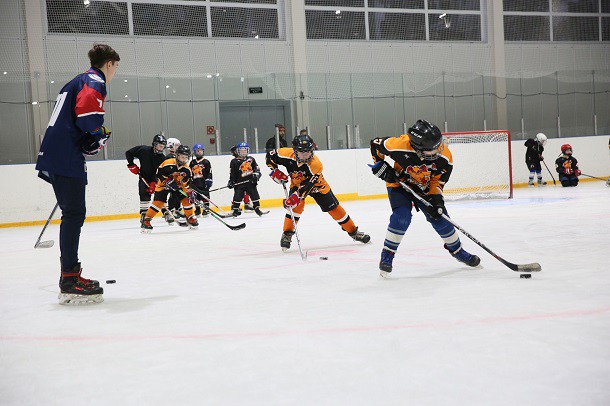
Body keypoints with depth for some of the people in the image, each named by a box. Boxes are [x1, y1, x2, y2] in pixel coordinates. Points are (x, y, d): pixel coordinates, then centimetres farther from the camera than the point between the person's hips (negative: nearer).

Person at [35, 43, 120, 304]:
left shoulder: (77, 81, 25)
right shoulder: (95, 82, -6)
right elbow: (87, 112, -24)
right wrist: (99, 135, -7)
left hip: (53, 156, 10)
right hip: (66, 158, -10)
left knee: (72, 213, 13)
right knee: (74, 213, -10)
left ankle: (69, 276, 19)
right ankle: (70, 283, -10)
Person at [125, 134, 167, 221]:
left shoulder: (162, 158, -9)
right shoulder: (143, 150, -14)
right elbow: (128, 153, -4)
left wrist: (153, 183, -25)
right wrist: (131, 165, -7)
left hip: (156, 178, 2)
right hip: (144, 177, -2)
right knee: (144, 195, -12)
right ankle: (143, 214, -3)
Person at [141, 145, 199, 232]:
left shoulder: (187, 169, -9)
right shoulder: (168, 163, -24)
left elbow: (187, 183, -5)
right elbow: (158, 174, -19)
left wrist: (190, 192, -18)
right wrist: (167, 181, -29)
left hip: (177, 186, 4)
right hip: (163, 185, -4)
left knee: (186, 199, -7)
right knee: (158, 202, -16)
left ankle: (190, 218, 12)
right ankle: (146, 221, -10)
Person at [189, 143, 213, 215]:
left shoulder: (206, 162, 0)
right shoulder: (192, 162, 10)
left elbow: (209, 172, -3)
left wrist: (209, 180, -10)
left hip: (203, 182, -4)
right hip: (195, 183, 4)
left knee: (205, 196, -1)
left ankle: (206, 208, 6)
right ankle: (197, 210, 16)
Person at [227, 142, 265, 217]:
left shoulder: (251, 159, 9)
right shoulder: (234, 161, 0)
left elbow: (256, 168, 11)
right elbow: (232, 173, 1)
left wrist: (256, 175, -6)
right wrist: (231, 181, -6)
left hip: (251, 182, 2)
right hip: (239, 183, -2)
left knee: (255, 196, 4)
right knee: (238, 197, -5)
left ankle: (257, 209, 18)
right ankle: (235, 210, 9)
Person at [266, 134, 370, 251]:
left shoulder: (315, 164, -37)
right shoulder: (287, 154, -29)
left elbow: (308, 185, -40)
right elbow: (270, 156, -13)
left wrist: (296, 196, -49)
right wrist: (275, 171, -25)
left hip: (316, 185, -1)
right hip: (297, 183, 1)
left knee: (334, 208, -2)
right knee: (296, 205, -25)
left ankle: (354, 232, 13)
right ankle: (287, 234, -12)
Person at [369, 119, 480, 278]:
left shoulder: (444, 156, -26)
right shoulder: (400, 145, -36)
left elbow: (438, 180, -10)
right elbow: (376, 144, -17)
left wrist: (435, 198, -23)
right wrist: (381, 167, -18)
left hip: (425, 188, 3)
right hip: (399, 183, -3)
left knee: (440, 218, 3)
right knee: (402, 217, -25)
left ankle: (457, 250, 29)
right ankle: (387, 255, -10)